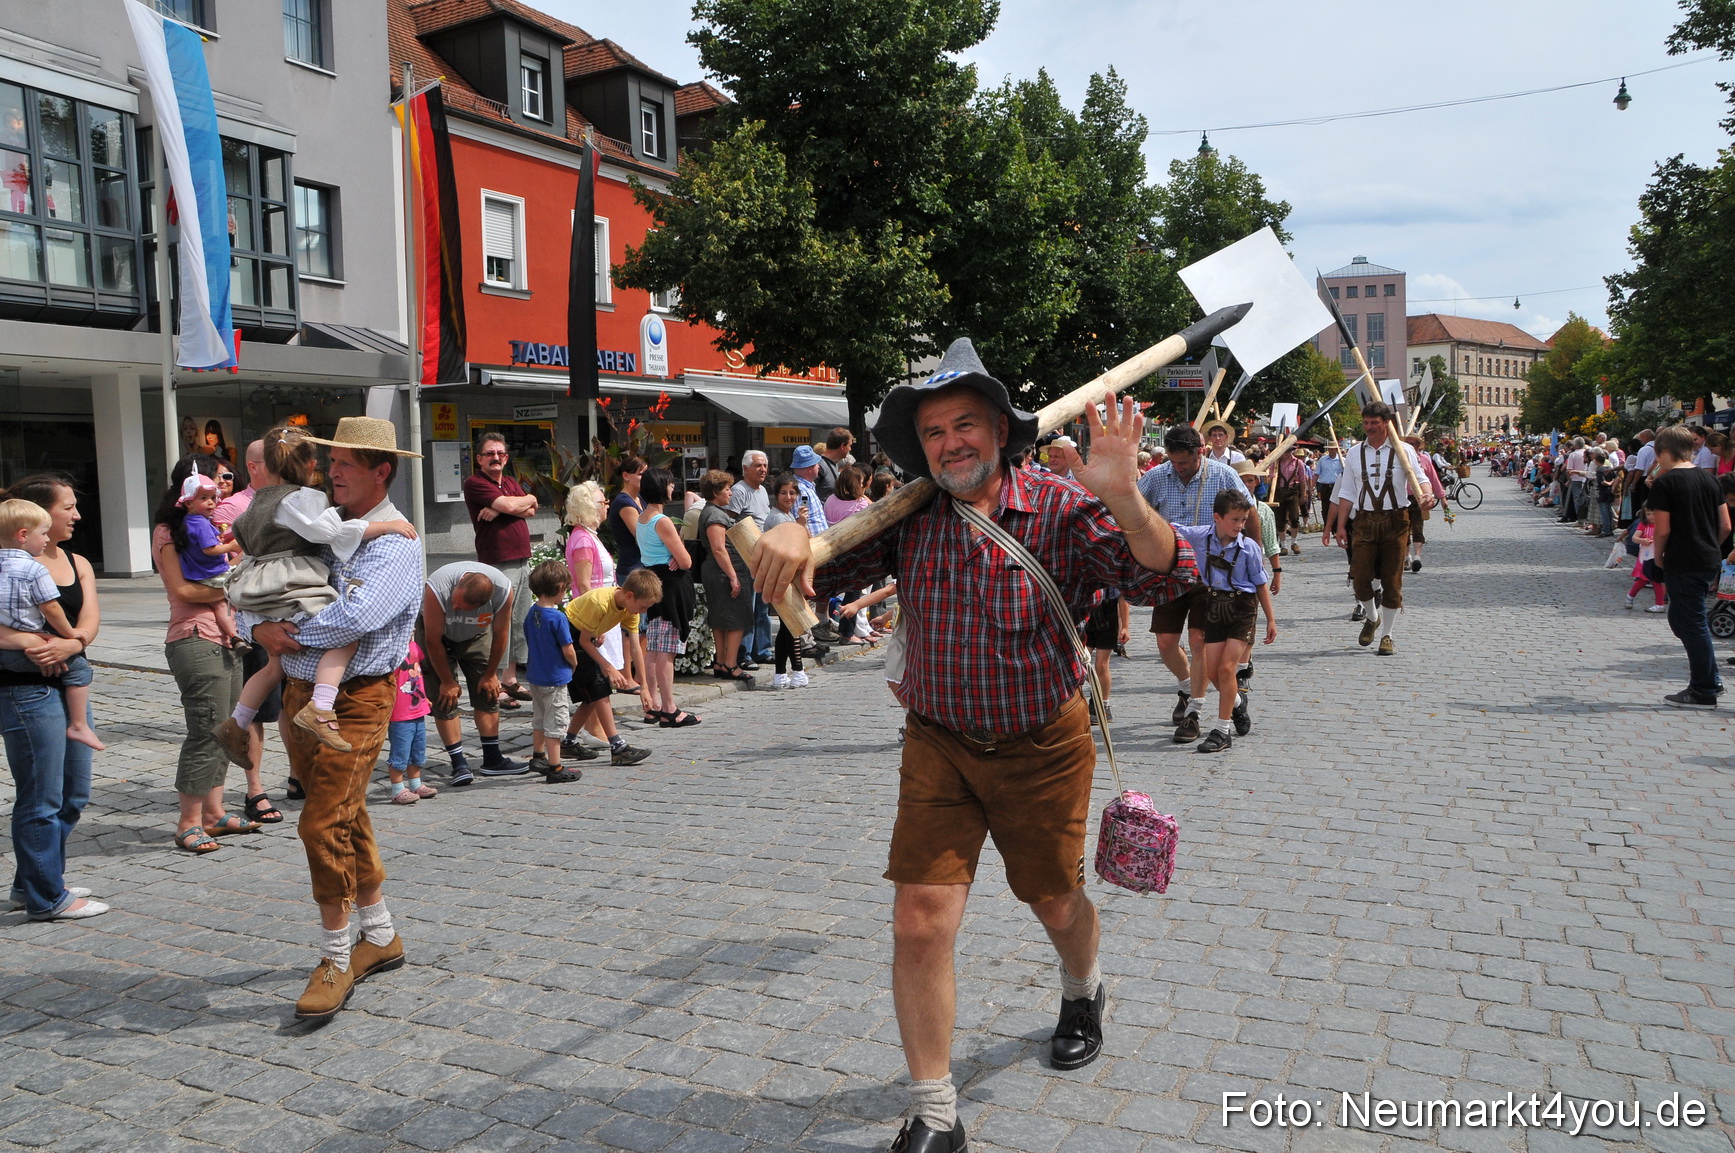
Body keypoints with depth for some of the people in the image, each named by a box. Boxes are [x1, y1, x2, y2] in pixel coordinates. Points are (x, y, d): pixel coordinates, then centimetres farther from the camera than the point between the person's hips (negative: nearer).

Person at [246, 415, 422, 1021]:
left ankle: (337, 959, 5)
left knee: (325, 824, -10)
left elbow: (355, 616, -28)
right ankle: (381, 937, 29)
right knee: (346, 818, 15)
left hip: (355, 699, -8)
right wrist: (261, 626, -8)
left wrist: (293, 634, -12)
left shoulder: (394, 542, -13)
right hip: (301, 692, 8)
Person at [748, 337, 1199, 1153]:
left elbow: (1166, 579, -23)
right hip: (939, 746, 2)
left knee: (1055, 899, 19)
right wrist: (788, 536, -29)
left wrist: (1122, 498, -42)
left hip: (1043, 747, -1)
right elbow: (824, 569, -5)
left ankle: (1082, 993, 56)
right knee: (920, 921, -6)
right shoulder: (909, 519, -7)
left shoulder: (1060, 508, -14)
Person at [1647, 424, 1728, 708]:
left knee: (1691, 624, 1)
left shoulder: (1665, 483, -12)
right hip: (1710, 562, 7)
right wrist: (1709, 548, 20)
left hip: (1682, 565, -7)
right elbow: (1725, 526, 9)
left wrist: (1658, 556, 1)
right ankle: (1710, 679, 22)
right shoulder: (1710, 478, 8)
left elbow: (1663, 529, -15)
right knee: (1680, 618, 19)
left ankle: (1704, 692, 8)